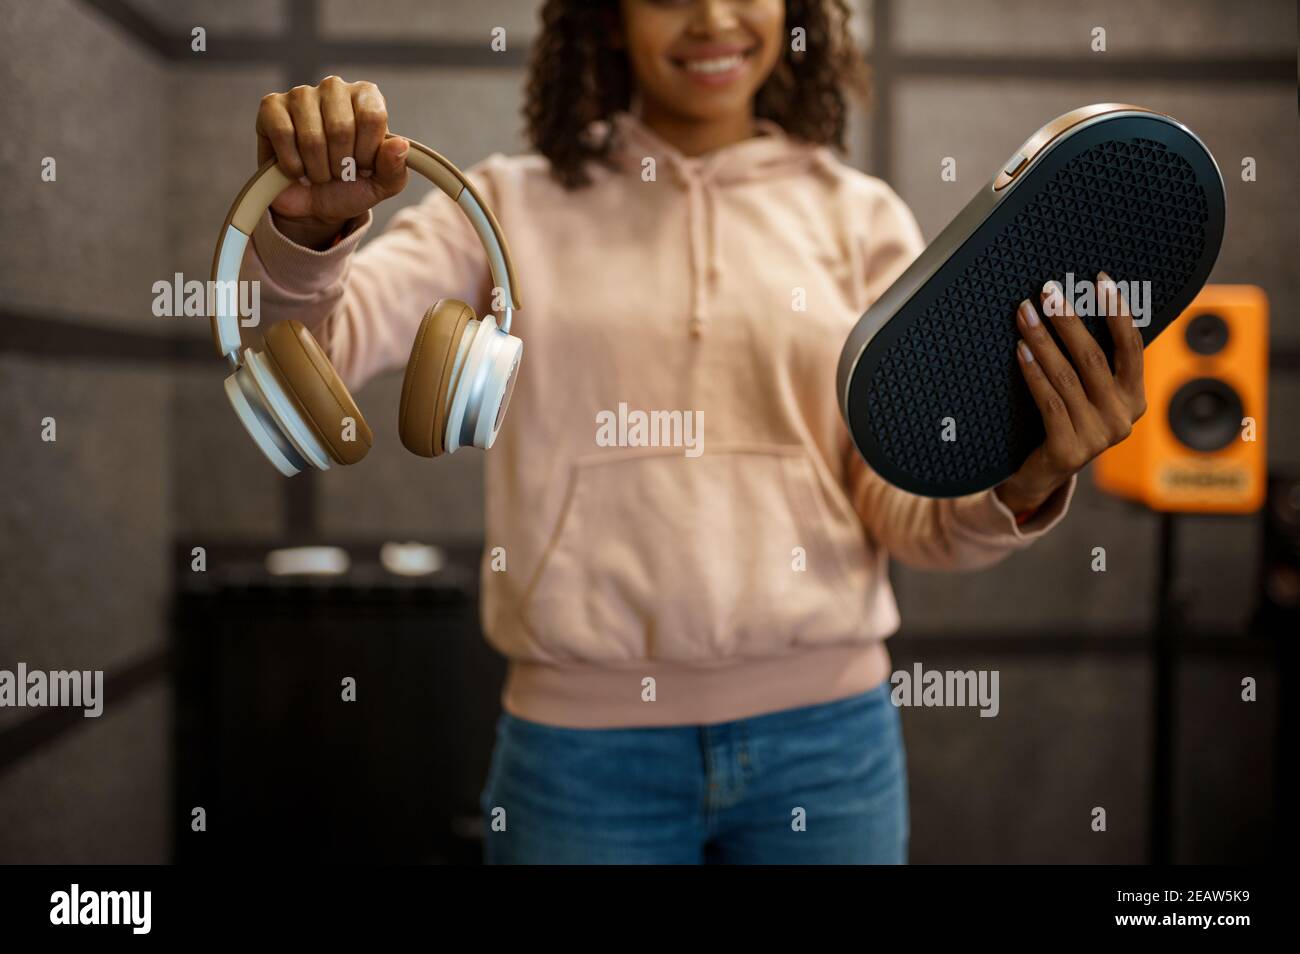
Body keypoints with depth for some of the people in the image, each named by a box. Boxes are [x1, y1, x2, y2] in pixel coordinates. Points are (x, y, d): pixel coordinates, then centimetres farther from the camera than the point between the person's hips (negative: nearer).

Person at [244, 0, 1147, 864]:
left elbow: (908, 505, -1)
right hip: (581, 738, -1)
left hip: (826, 730, 2)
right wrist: (309, 225, -29)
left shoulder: (861, 217, 6)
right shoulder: (514, 207, 3)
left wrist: (1024, 484, -22)